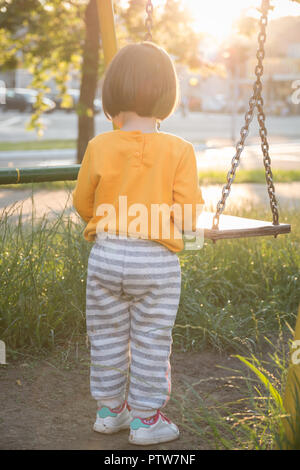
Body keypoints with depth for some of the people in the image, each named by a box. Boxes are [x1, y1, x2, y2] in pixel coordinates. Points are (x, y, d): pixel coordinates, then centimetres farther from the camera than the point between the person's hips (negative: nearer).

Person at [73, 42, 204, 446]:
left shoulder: (99, 147, -7)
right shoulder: (178, 150, -11)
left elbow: (83, 204, 4)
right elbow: (188, 216, -11)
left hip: (106, 256, 2)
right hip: (157, 261, -2)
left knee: (107, 338, 17)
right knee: (151, 343, 11)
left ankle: (109, 410, 29)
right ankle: (145, 419, 20)